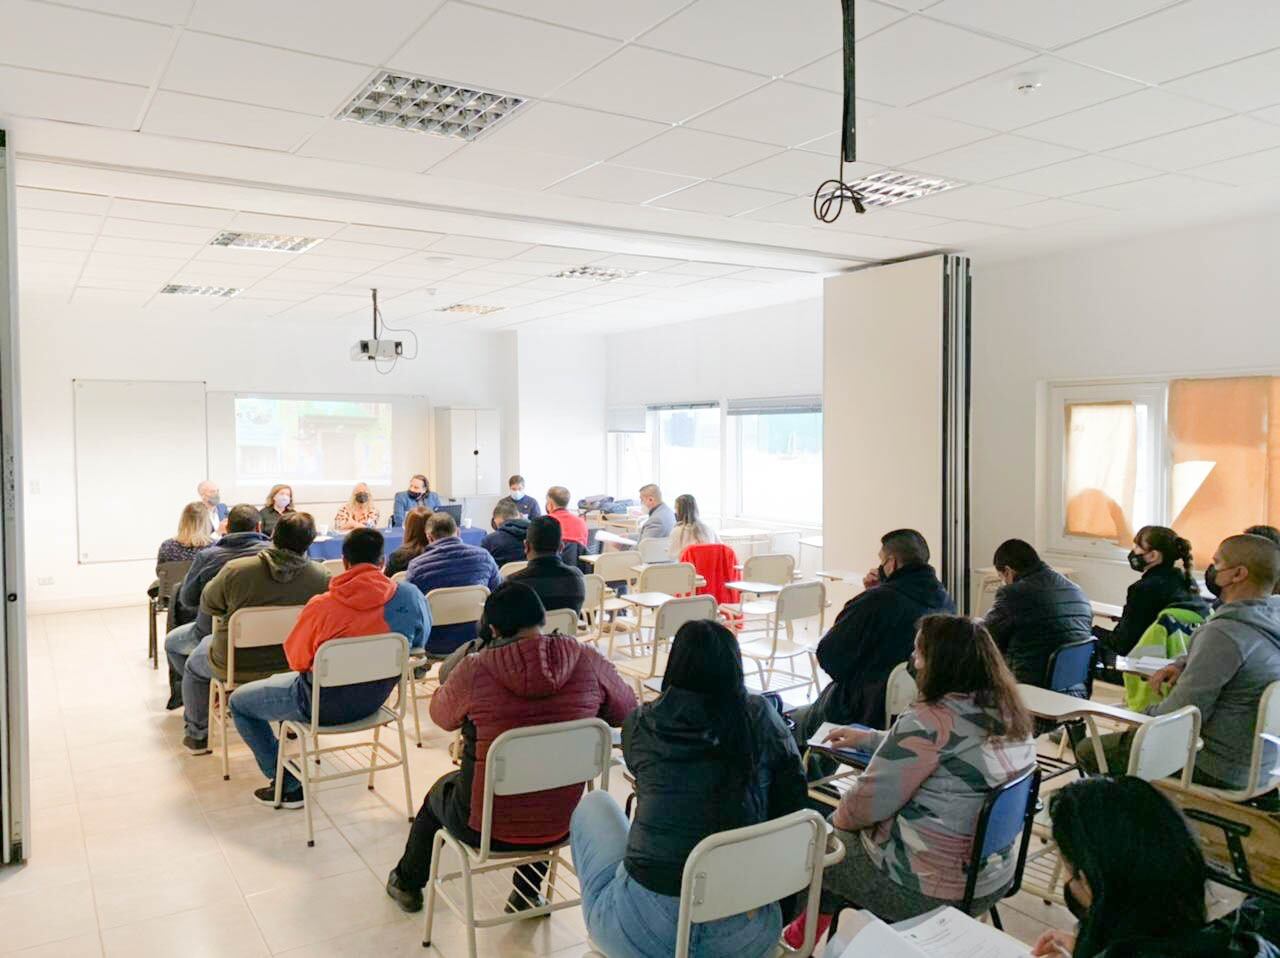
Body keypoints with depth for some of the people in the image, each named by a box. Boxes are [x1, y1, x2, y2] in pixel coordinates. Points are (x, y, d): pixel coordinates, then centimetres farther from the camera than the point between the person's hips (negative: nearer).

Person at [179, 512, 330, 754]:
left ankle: (197, 735, 42)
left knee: (194, 664, 31)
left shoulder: (236, 569, -24)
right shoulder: (321, 576, -20)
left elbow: (207, 606, -6)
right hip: (291, 664, 2)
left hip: (236, 666, -2)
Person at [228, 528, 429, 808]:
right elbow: (418, 646, 1)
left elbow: (296, 659, -8)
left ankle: (289, 786, 17)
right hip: (375, 700, 6)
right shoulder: (412, 596, -16)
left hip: (325, 705, -6)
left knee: (239, 702, 19)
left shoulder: (321, 606, -24)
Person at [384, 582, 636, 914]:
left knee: (439, 791, 32)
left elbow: (441, 716, 3)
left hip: (485, 829, -2)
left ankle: (407, 884, 55)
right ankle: (527, 895, 45)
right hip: (562, 825, 2)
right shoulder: (589, 662, -13)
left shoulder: (473, 671, -18)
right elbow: (627, 710, 5)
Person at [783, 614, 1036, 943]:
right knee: (842, 828, 24)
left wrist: (840, 817, 1)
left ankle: (807, 932, 37)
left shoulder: (929, 722, -27)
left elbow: (865, 807, -19)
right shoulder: (1010, 714, -2)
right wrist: (868, 738, 19)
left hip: (927, 890, -8)